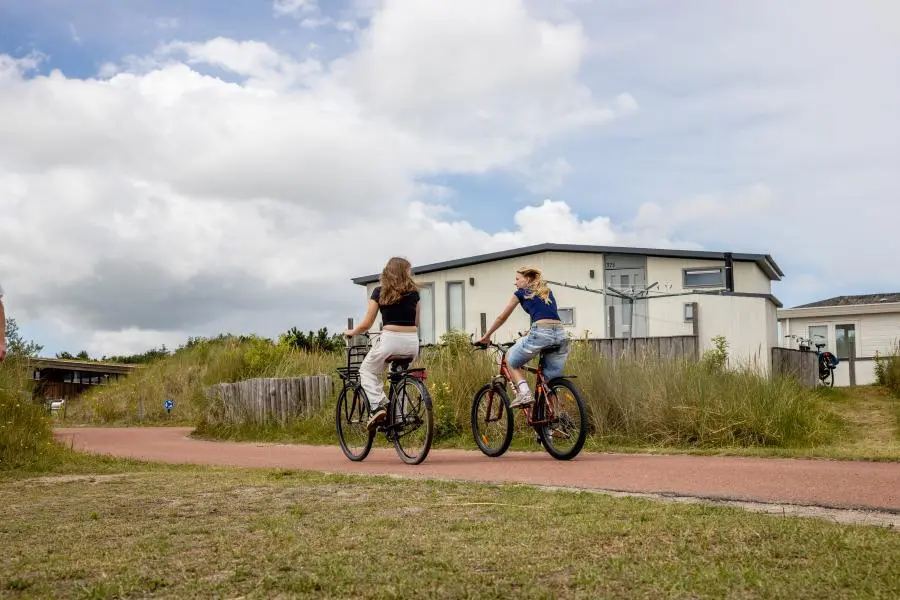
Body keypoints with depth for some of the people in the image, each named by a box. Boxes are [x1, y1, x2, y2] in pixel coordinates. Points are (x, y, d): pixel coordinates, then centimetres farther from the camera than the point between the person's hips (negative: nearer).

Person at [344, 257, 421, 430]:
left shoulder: (380, 292, 4)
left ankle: (378, 406, -7)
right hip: (412, 342, 3)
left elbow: (366, 324, 3)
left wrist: (351, 332, 22)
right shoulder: (413, 292, 11)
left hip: (390, 339, -3)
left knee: (367, 371, 16)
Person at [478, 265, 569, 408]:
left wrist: (486, 336, 32)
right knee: (552, 380, 11)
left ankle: (524, 393, -4)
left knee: (511, 360, 17)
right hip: (560, 335, 5)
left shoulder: (522, 292, 14)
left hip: (541, 333, -5)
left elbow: (502, 317, 21)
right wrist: (526, 336, 46)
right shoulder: (547, 292, 29)